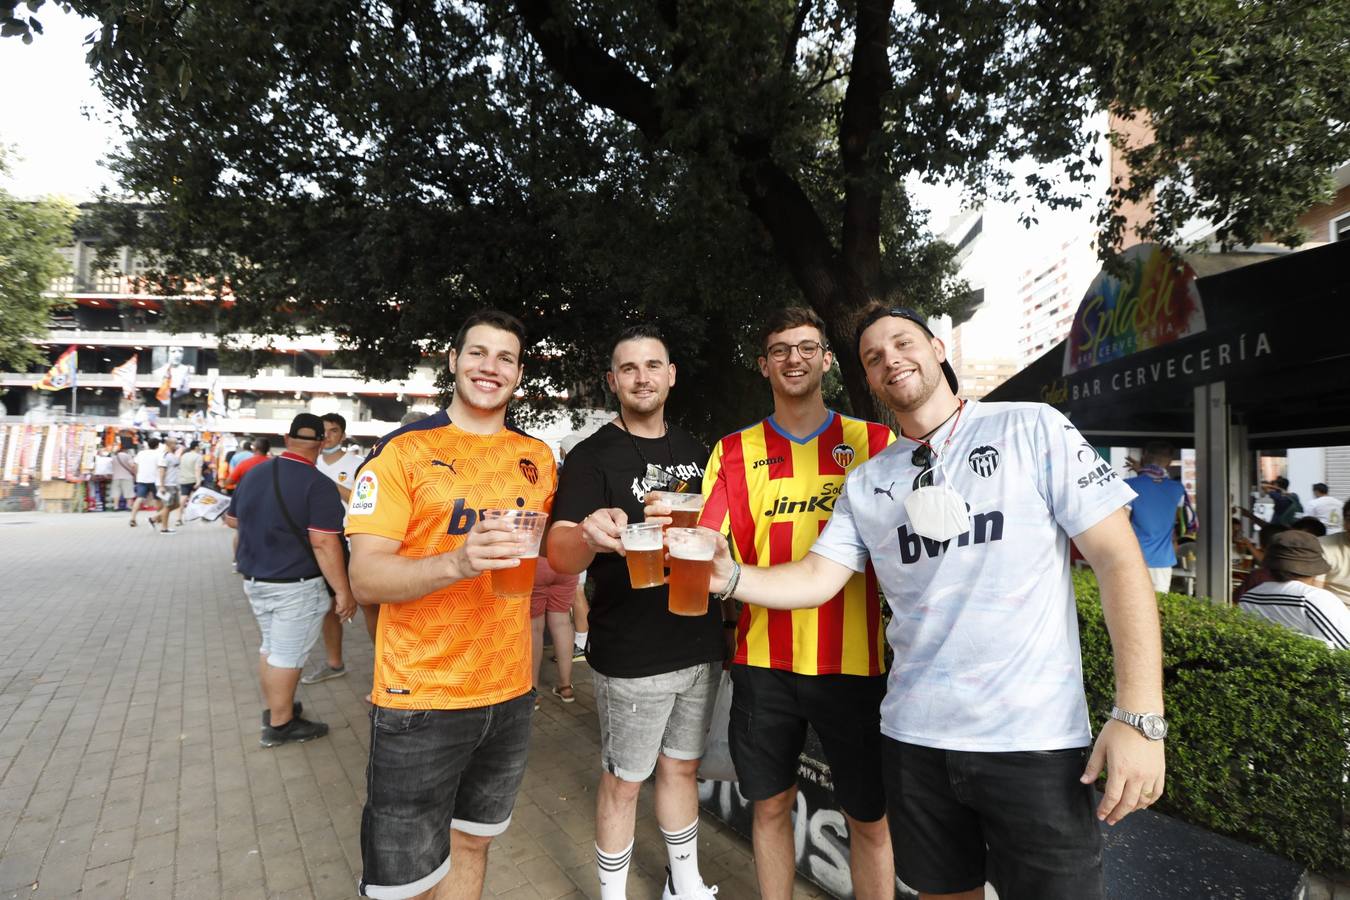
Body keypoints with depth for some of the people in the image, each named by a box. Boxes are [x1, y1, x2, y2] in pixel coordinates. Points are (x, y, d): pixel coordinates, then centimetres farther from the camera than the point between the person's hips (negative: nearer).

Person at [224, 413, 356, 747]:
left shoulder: (255, 473, 5)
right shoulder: (319, 485, -19)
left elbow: (232, 519, 20)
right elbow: (324, 544, -24)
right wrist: (344, 591, -20)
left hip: (254, 580, 8)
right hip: (295, 585, -7)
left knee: (270, 646, 22)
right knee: (287, 655, 5)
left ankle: (274, 709, 36)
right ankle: (280, 725, 17)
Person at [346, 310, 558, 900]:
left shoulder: (538, 457, 5)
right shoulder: (403, 450, -9)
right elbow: (365, 579, -15)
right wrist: (456, 563, -33)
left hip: (509, 694, 5)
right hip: (420, 699, -4)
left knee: (471, 844, 22)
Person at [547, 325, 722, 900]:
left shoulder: (695, 450, 7)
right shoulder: (593, 457, -10)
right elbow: (559, 556, -22)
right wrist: (589, 536, -44)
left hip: (701, 645, 5)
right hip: (630, 657, -5)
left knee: (682, 766, 20)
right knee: (623, 782, 9)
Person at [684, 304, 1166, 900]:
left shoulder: (1032, 429, -5)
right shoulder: (866, 482, 6)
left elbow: (1118, 559, -7)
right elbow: (815, 578, 4)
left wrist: (1140, 716, -14)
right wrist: (729, 578, -15)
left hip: (1035, 739, -3)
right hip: (915, 736, 4)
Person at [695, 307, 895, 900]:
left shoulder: (876, 443, 2)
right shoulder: (735, 451, 3)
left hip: (855, 659, 0)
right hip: (764, 661, 1)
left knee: (870, 820, 12)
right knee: (771, 805, 16)